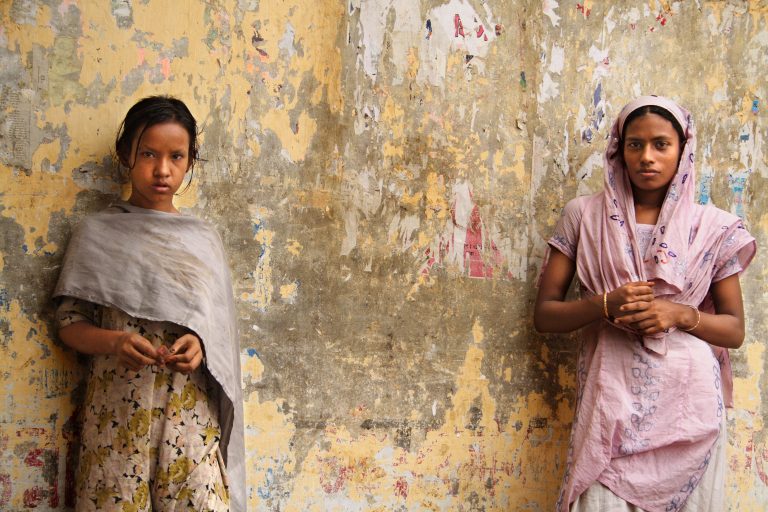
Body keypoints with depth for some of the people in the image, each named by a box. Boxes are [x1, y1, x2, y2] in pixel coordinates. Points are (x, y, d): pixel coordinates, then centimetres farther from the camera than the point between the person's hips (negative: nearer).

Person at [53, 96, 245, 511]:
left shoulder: (202, 239, 11)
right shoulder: (96, 234, 5)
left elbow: (221, 327, 13)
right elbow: (69, 323, 4)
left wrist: (200, 345, -8)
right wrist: (113, 341, -15)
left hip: (191, 404, 1)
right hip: (118, 405, -1)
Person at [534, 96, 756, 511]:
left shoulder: (711, 228, 4)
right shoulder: (584, 216, 3)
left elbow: (735, 330, 8)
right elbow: (543, 315, 3)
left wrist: (680, 315, -12)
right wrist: (606, 305, -15)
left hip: (688, 403, 1)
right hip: (611, 399, 0)